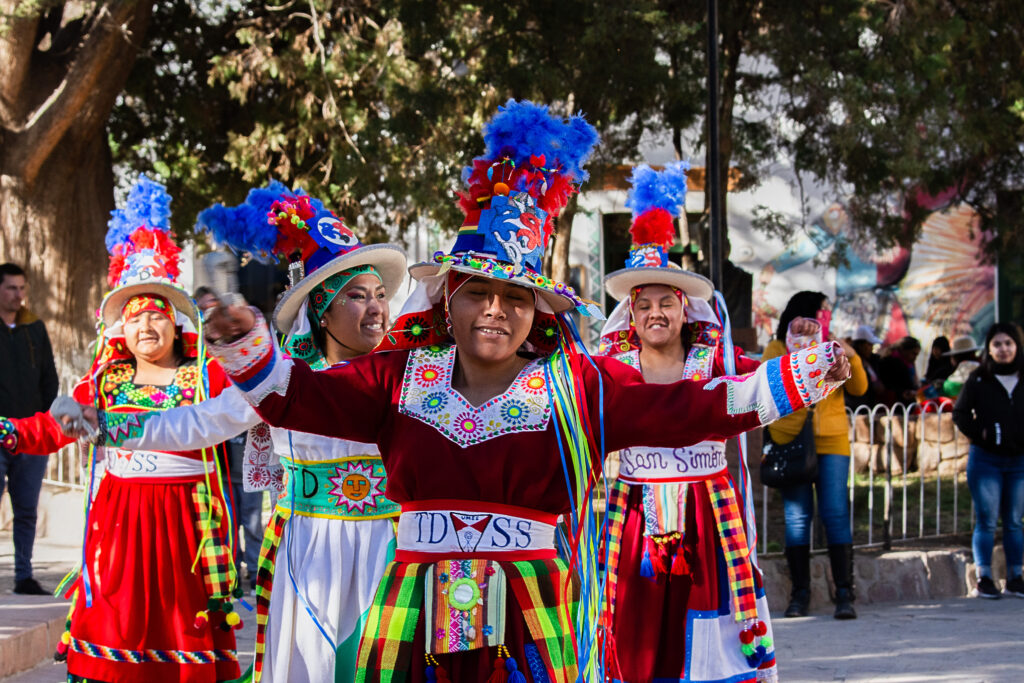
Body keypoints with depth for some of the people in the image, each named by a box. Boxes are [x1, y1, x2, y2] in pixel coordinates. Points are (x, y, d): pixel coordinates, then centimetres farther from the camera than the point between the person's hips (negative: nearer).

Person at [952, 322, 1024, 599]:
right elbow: (960, 413, 3)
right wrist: (979, 434, -10)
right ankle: (984, 578, 0)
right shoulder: (979, 380, 0)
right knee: (986, 520, -3)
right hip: (986, 459, -2)